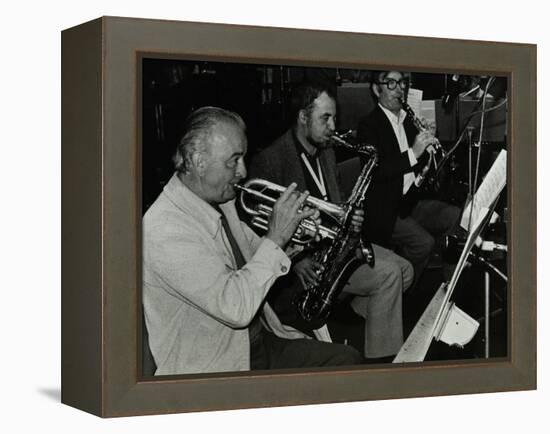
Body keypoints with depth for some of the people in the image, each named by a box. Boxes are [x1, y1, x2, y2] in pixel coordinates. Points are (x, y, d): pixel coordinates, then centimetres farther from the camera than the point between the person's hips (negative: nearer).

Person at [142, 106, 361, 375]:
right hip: (213, 370, -9)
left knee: (348, 359, -3)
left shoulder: (219, 201, 5)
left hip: (258, 341, 9)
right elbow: (235, 308, -31)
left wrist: (295, 234, 1)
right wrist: (275, 238, -23)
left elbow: (254, 253, 21)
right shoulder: (165, 231, -25)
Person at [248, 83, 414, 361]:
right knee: (387, 274, -20)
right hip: (303, 257, -9)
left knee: (403, 270, -4)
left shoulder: (326, 153, 14)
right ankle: (379, 359, -13)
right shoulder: (269, 160, -14)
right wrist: (295, 259, -26)